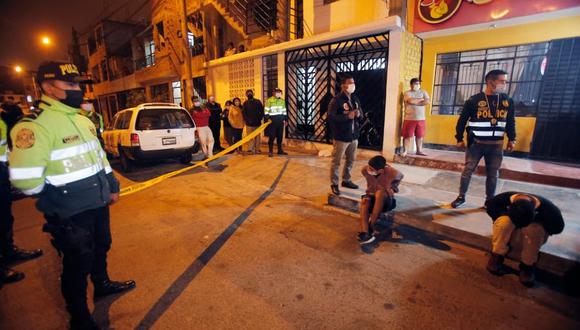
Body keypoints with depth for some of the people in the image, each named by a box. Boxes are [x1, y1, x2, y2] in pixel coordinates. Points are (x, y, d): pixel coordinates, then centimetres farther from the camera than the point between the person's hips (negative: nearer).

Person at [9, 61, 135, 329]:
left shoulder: (82, 120, 8)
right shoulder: (35, 125, -20)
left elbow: (100, 156, 17)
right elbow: (25, 180, -23)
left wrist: (112, 186, 17)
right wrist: (60, 199, -8)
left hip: (98, 203, 8)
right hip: (71, 213, -8)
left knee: (101, 247, 25)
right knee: (78, 264, 7)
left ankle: (102, 284, 51)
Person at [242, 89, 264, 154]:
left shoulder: (258, 102, 5)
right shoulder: (245, 103, 8)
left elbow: (262, 111, 4)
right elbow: (244, 113, 3)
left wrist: (260, 118, -9)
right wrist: (247, 120, -11)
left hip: (257, 123, 0)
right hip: (249, 123, 0)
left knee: (258, 136, 4)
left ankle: (257, 149, 11)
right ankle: (250, 149, 6)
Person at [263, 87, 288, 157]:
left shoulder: (282, 101, 14)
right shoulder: (269, 100, -3)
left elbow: (284, 111, 19)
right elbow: (266, 110, -4)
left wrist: (286, 119, 15)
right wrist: (267, 118, -14)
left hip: (280, 121, 5)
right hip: (272, 121, -5)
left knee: (280, 136, 9)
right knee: (272, 136, -3)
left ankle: (280, 150, 20)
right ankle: (270, 151, 4)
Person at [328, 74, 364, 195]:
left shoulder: (355, 99, 12)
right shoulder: (336, 100, -11)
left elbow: (361, 117, 19)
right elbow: (330, 117, -21)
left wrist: (359, 115, -6)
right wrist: (347, 116, -22)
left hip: (353, 136, 7)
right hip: (341, 137, -7)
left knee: (351, 160, 17)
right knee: (336, 162, 2)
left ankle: (346, 180, 33)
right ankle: (334, 184, 14)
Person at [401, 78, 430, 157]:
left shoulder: (423, 92, 10)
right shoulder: (407, 93, -1)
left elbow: (427, 102, -5)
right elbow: (410, 101, -20)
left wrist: (415, 102, -12)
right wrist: (421, 100, -5)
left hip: (421, 118, 4)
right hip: (409, 118, -4)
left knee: (420, 135, 9)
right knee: (407, 135, -3)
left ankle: (419, 151, 19)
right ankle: (405, 151, 4)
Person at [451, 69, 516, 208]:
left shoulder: (508, 101, 6)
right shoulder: (474, 100, -7)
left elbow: (511, 122, 15)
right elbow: (462, 120, -2)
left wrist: (511, 139, 11)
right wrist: (459, 138, -3)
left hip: (496, 144, 4)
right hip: (476, 143, -3)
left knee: (493, 174, 9)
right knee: (468, 170, 1)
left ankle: (490, 201, 22)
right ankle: (461, 197, 14)